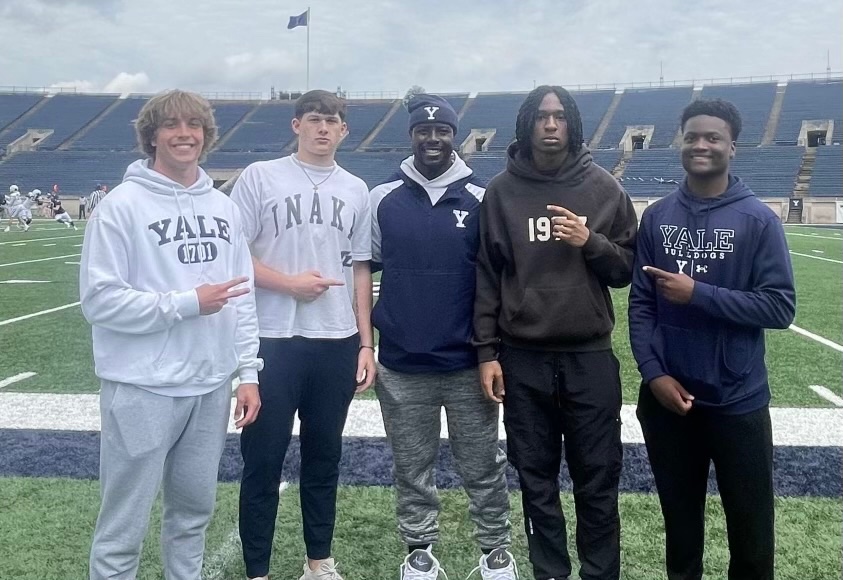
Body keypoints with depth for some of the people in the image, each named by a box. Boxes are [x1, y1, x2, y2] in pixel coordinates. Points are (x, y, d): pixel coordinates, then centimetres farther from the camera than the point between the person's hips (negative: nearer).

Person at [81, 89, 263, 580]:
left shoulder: (224, 208, 9)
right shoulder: (122, 206, -9)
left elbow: (243, 296, 10)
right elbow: (100, 299, -14)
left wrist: (248, 373, 5)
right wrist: (189, 303, -16)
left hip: (211, 386, 5)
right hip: (144, 390, -5)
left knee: (195, 510, 18)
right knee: (125, 525, 5)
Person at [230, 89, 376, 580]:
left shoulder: (356, 190, 10)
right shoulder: (260, 177, 0)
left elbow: (361, 270, 11)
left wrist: (366, 343, 7)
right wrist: (288, 283, -14)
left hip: (338, 343, 4)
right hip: (273, 341, -3)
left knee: (325, 455, 13)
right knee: (264, 458, 4)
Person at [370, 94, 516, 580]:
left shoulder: (481, 200, -2)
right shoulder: (383, 199, 1)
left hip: (469, 365, -1)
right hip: (401, 367, 1)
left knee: (483, 467, 11)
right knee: (412, 470, 13)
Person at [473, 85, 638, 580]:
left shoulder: (603, 187, 2)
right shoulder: (502, 191, 2)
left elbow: (628, 268, 6)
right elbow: (486, 276, 3)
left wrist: (590, 242, -13)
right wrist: (487, 352, -1)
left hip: (591, 358, 0)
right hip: (522, 360, 0)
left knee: (597, 481, 6)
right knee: (537, 480, 10)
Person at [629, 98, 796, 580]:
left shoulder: (758, 219, -7)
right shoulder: (657, 217, 3)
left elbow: (781, 307, -12)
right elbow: (640, 303, 1)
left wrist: (698, 295, -18)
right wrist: (653, 373, -9)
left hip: (737, 401, -2)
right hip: (667, 397, 3)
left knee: (750, 523, 11)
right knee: (680, 517, 19)